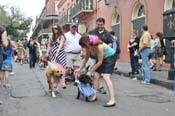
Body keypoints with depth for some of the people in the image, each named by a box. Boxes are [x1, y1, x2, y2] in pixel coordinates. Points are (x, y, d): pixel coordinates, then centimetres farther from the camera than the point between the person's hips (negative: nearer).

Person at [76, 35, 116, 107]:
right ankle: (94, 96, 11)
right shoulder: (89, 47, -15)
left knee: (106, 77, -20)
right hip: (102, 58, 7)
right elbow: (85, 59, 2)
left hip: (110, 57, -7)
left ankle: (112, 100, -23)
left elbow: (100, 62, -27)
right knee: (96, 76, 0)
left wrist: (90, 71, -21)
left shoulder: (99, 46, -36)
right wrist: (80, 69, 0)